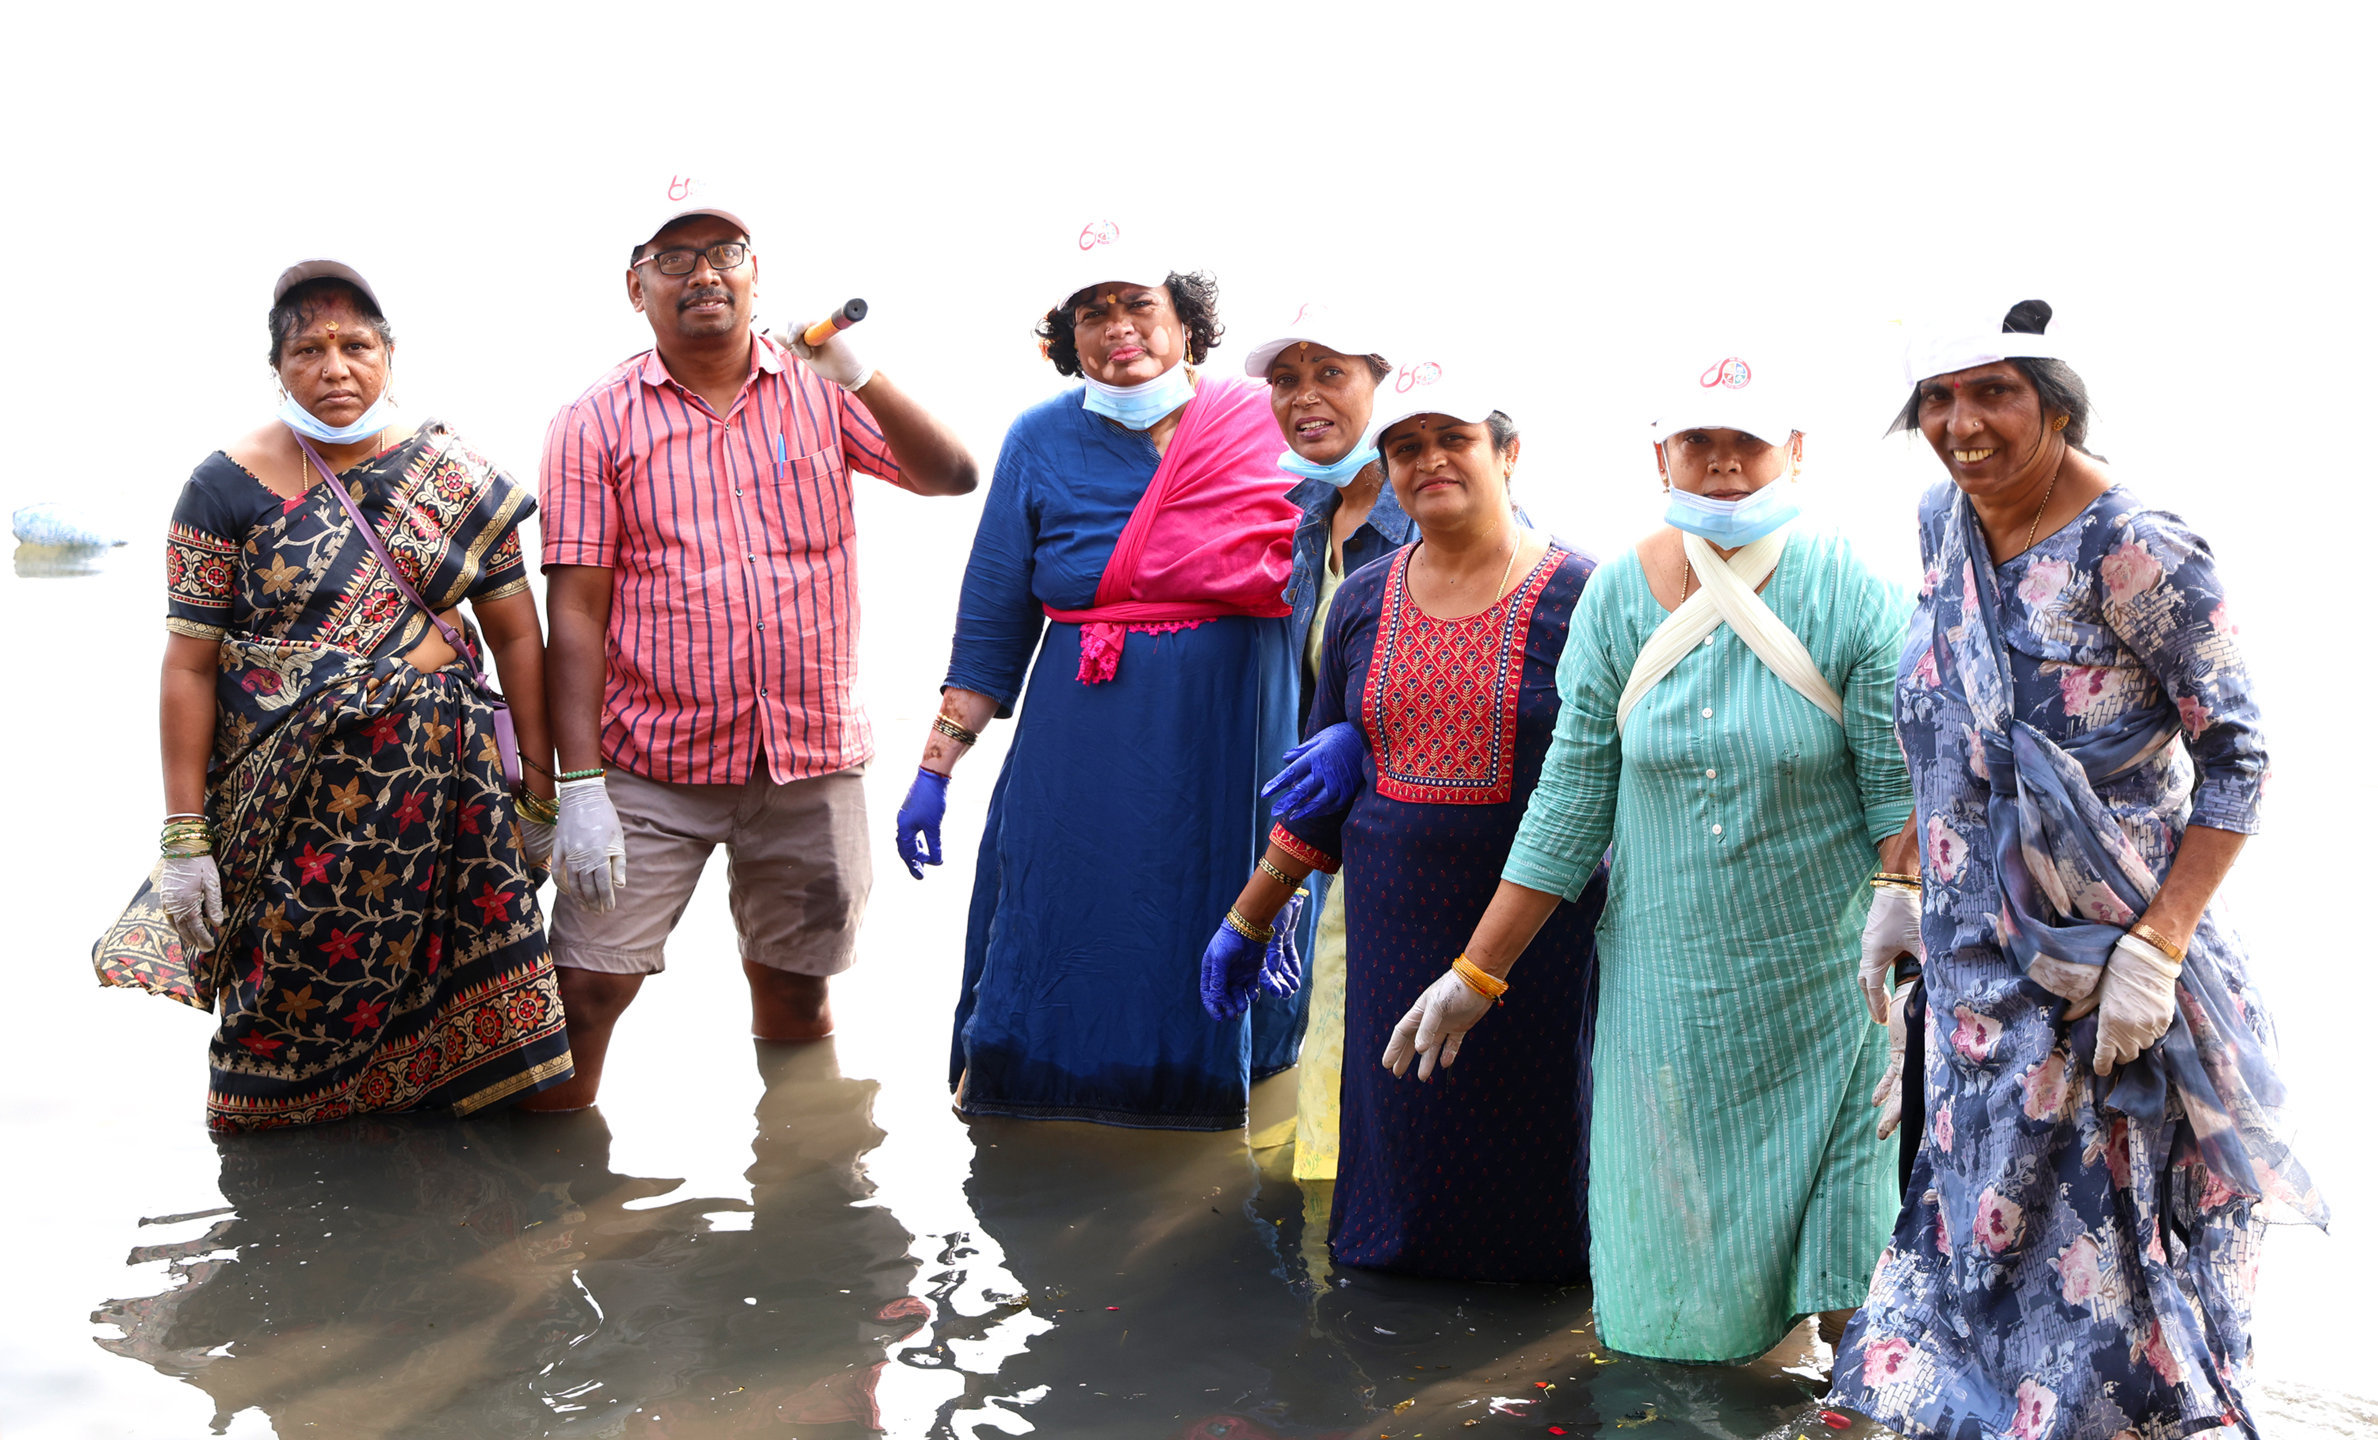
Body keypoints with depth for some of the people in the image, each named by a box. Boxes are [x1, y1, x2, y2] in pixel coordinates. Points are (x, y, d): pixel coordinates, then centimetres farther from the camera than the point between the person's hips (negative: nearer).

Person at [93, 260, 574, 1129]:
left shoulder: (453, 478, 5)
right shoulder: (228, 486, 0)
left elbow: (515, 634, 7)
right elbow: (190, 667, -2)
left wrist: (541, 794, 4)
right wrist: (184, 840, -5)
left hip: (446, 779, 2)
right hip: (291, 792, -1)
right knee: (298, 1002, 3)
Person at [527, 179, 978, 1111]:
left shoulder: (818, 390, 6)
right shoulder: (597, 423, 0)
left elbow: (952, 478, -7)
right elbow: (574, 611, -4)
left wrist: (856, 373, -22)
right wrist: (580, 786, -11)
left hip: (812, 759, 2)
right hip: (651, 764, -2)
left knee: (796, 994, 13)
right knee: (585, 987, -4)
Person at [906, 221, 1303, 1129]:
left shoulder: (1270, 425, 1)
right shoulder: (1043, 441, 4)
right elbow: (990, 626, 8)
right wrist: (935, 770, 5)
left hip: (1229, 751, 0)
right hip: (1080, 761, 0)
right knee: (1057, 958, 4)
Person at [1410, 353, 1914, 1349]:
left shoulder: (1853, 600, -7)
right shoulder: (1619, 599, 0)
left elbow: (1901, 798, -6)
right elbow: (1571, 804, 2)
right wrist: (1474, 974, 1)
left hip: (1824, 985, -2)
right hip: (1665, 982, 2)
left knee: (1845, 1295, 3)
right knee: (1680, 1278, 9)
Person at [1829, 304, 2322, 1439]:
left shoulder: (2134, 551, -19)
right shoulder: (1943, 520, 2)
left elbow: (2236, 755, -16)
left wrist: (2156, 947, -21)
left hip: (2106, 970, -6)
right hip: (1979, 955, 7)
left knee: (2096, 1230, 4)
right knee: (1984, 1213, 17)